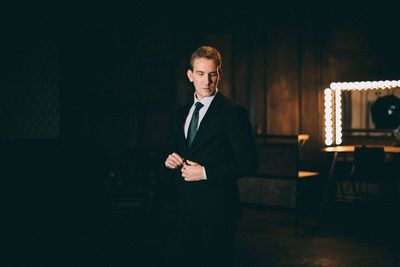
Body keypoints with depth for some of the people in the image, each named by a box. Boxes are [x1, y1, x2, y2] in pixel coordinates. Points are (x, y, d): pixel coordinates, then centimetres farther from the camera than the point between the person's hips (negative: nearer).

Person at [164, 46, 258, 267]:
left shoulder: (232, 112, -10)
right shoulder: (184, 112, 12)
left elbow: (248, 162, -14)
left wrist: (206, 173, -18)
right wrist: (171, 160, -1)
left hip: (216, 208, -7)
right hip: (187, 207, 7)